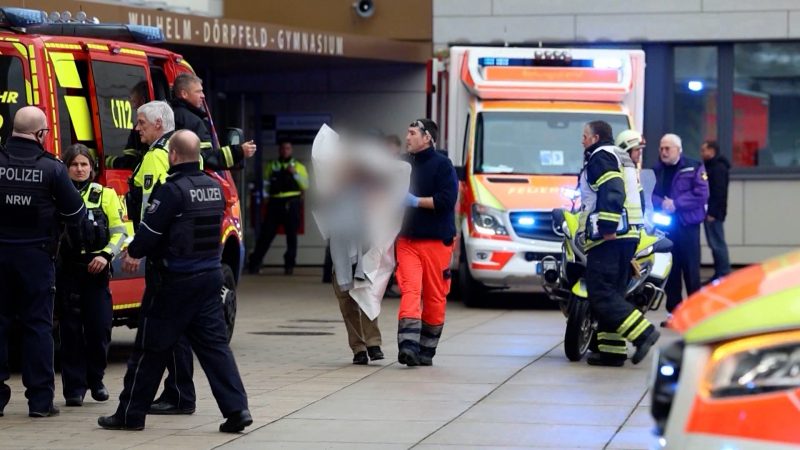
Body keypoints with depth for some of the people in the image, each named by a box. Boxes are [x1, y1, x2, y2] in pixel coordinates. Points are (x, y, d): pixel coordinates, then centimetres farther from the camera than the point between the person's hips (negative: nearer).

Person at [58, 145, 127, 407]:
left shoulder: (106, 195, 6)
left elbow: (119, 232, 5)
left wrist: (106, 255, -11)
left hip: (96, 270, 1)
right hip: (67, 270, -1)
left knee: (99, 327, -1)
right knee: (71, 329, 0)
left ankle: (95, 380, 19)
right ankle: (74, 387, 5)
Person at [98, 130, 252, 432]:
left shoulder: (173, 190, -16)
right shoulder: (214, 187, 9)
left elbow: (150, 229, -14)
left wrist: (133, 253, 8)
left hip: (178, 280, -7)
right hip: (211, 276, 7)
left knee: (151, 346, 4)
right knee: (213, 344, 7)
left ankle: (130, 414, 12)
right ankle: (236, 410, -4)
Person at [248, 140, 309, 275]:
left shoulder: (298, 167, 13)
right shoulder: (271, 166, 17)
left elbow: (305, 185, 1)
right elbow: (265, 184, 18)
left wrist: (295, 173, -11)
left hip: (291, 204, -1)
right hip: (275, 203, 1)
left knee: (291, 235, 0)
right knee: (266, 234, -4)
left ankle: (289, 265, 7)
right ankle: (254, 263, -2)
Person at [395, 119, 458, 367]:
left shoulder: (442, 165, -3)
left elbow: (447, 200, -14)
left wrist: (415, 201, -14)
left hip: (436, 241, -4)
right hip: (407, 239, 4)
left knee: (434, 297, 2)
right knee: (410, 290, -12)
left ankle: (426, 350, 12)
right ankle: (408, 345, -24)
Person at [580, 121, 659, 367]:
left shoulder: (600, 157, -6)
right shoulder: (623, 158, 24)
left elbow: (612, 192, -21)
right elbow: (638, 196, 25)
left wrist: (607, 227, -25)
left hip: (608, 237, -10)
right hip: (629, 234, 10)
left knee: (601, 295, -14)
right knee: (612, 293, 10)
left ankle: (643, 332, -22)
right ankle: (612, 349, 7)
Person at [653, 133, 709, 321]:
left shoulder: (694, 168, 1)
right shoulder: (657, 170, 13)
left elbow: (701, 193, -9)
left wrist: (676, 204, -16)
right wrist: (661, 203, -17)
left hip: (687, 225, -4)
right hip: (664, 225, 4)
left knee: (691, 270, -4)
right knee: (670, 270, 6)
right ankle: (673, 311, 13)